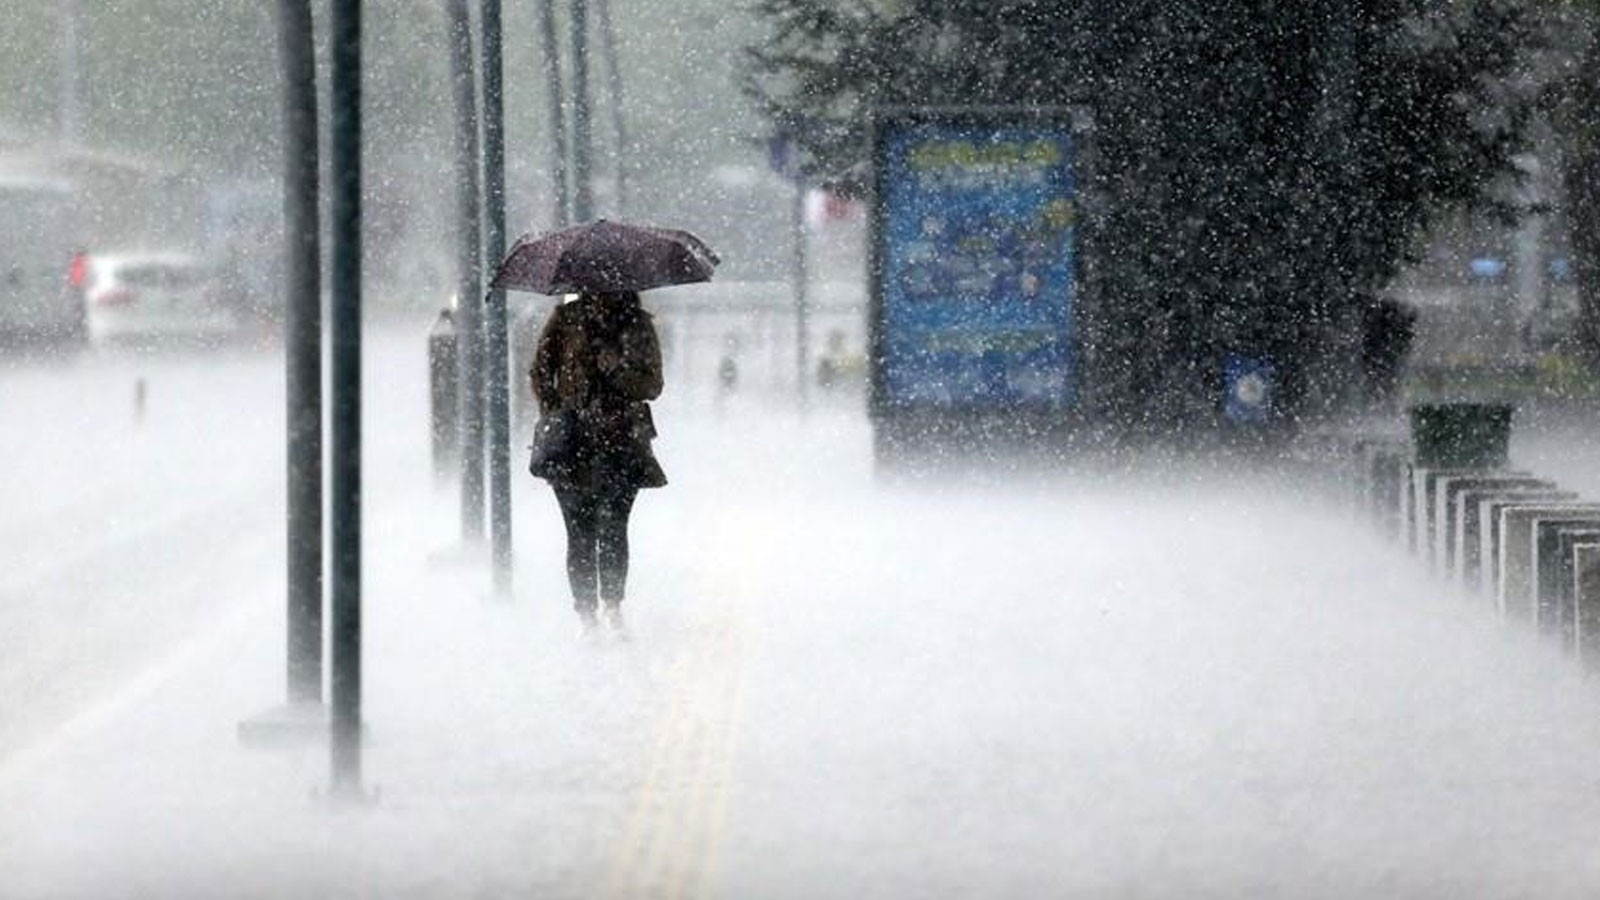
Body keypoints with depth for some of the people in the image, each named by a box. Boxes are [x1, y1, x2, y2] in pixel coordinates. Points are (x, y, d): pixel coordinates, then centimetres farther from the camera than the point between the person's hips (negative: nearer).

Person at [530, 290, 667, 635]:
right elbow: (541, 372, 8)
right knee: (581, 534, -3)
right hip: (574, 445, 0)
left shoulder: (638, 325, 7)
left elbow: (652, 385, 4)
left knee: (614, 529, -5)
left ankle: (613, 608, 6)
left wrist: (616, 370, -13)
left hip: (622, 442, 1)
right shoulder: (567, 319, 5)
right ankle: (588, 615, 1)